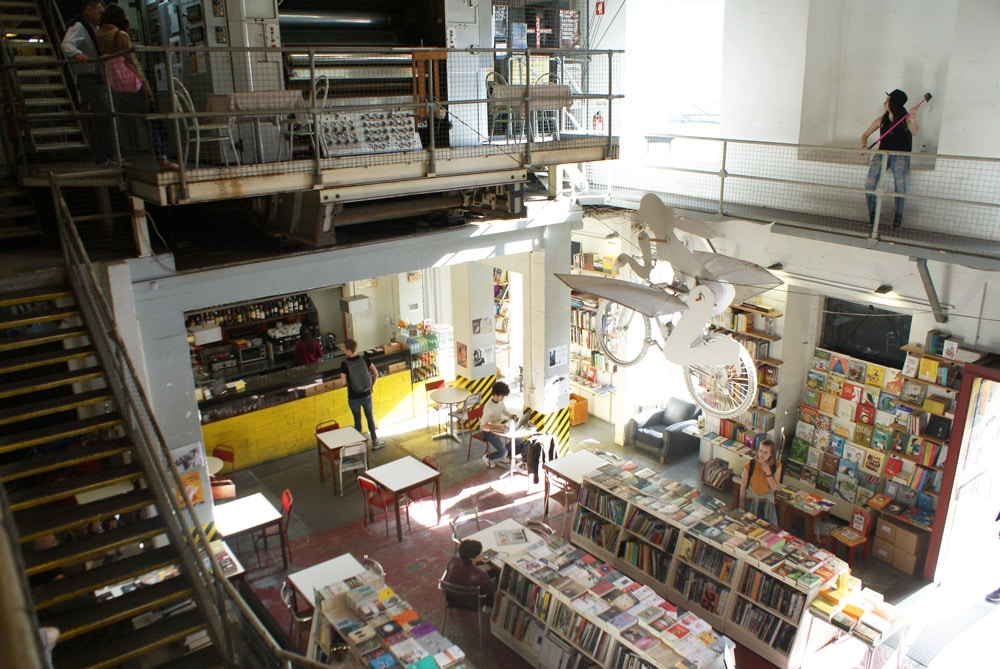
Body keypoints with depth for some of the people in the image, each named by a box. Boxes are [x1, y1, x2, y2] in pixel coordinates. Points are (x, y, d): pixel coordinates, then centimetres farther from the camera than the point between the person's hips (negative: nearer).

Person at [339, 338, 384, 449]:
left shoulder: (345, 363, -17)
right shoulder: (364, 358, -9)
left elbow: (343, 382, -19)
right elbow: (376, 373, -6)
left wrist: (349, 380, 4)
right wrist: (372, 385, 9)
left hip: (354, 397, -2)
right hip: (366, 394, 2)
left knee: (357, 420, 12)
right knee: (370, 417, 18)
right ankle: (375, 442, 26)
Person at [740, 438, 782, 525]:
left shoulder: (776, 466, -10)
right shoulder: (749, 466, -17)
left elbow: (774, 487, -10)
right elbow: (743, 487, -8)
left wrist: (768, 472, -24)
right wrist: (741, 507, -4)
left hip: (767, 503, 2)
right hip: (751, 502, -2)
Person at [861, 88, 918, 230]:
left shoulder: (905, 119, 1)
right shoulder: (881, 120, 10)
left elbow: (914, 132, -17)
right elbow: (865, 135, 16)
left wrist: (912, 119, -36)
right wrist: (864, 146, -5)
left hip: (900, 155, -3)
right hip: (882, 153, 3)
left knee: (899, 181, -33)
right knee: (870, 183, -24)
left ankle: (898, 214, -18)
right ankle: (871, 213, -6)